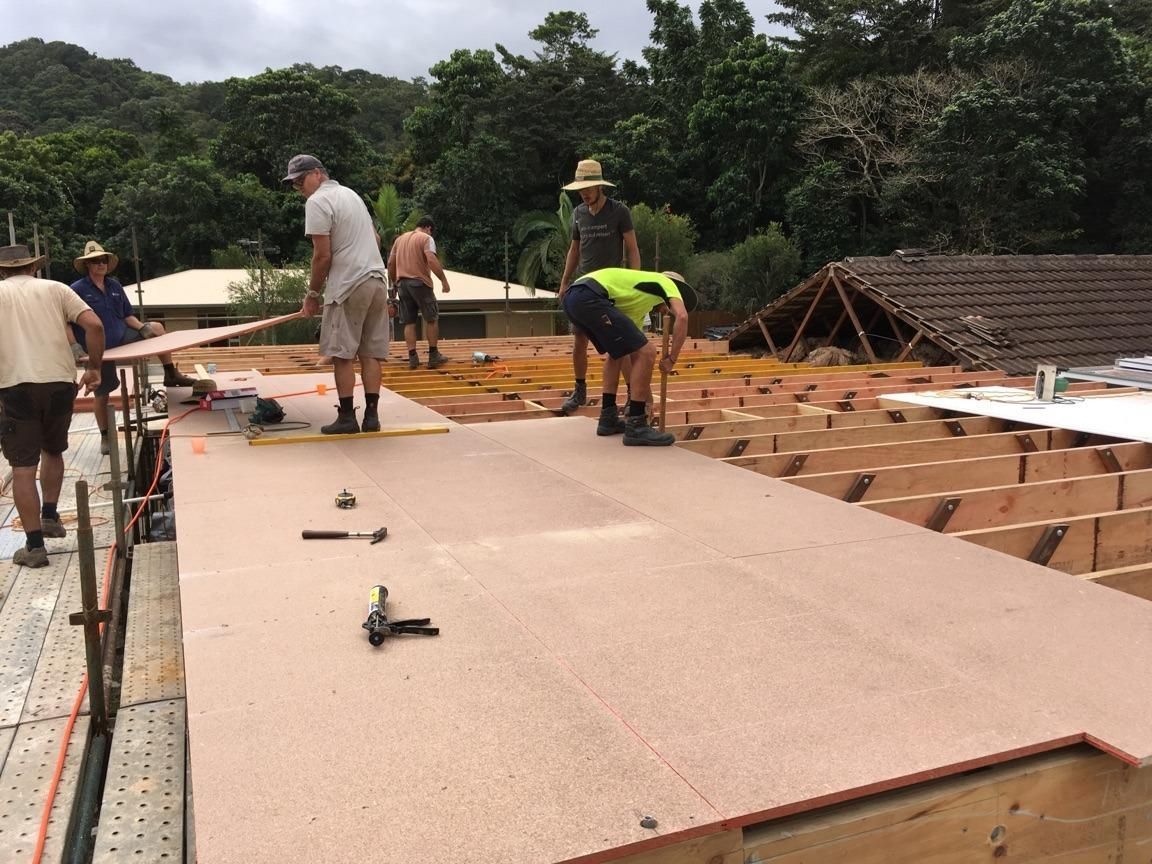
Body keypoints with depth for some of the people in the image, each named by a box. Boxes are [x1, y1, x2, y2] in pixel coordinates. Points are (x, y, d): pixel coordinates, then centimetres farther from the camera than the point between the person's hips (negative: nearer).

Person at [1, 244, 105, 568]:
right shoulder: (55, 288, 11)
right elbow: (94, 325, -2)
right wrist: (94, 367, 8)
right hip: (60, 383, 2)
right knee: (53, 451, 27)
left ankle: (34, 546, 5)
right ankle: (50, 516, 27)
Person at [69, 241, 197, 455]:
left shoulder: (115, 286, 5)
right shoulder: (77, 290, -11)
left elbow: (127, 315, 10)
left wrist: (142, 327, -8)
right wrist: (74, 346, -25)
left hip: (122, 337, 4)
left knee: (156, 328, -10)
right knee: (101, 393, 3)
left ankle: (171, 375, -2)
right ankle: (105, 436, 20)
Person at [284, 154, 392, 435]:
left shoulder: (317, 201, -6)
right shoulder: (350, 193, 21)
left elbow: (323, 255, -12)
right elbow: (375, 238, 26)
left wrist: (312, 293, -2)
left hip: (349, 286, -8)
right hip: (377, 280, 8)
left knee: (343, 354, -3)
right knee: (371, 353, 6)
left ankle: (346, 417, -2)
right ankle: (371, 415, 6)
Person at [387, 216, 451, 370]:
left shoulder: (400, 239, 18)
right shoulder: (426, 238, -2)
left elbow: (390, 263, 17)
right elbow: (432, 260, -18)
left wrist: (394, 283, 25)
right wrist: (444, 280, -17)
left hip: (402, 283, 5)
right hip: (420, 282, -5)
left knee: (409, 322, 6)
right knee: (431, 319, 7)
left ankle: (412, 357, 1)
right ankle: (434, 356, 8)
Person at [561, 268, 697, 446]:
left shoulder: (640, 304, 37)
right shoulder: (666, 282, 17)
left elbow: (634, 357, 40)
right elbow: (682, 316, -5)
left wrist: (646, 393, 44)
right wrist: (671, 358, 4)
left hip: (572, 298, 10)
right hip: (589, 298, -10)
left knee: (618, 352, 29)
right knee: (646, 353, -6)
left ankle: (608, 418, 27)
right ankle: (636, 426, 0)